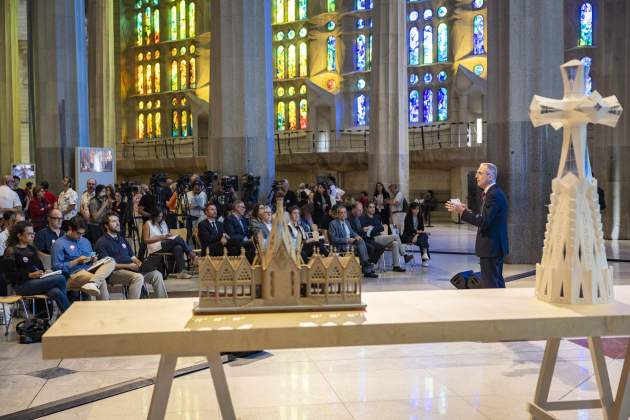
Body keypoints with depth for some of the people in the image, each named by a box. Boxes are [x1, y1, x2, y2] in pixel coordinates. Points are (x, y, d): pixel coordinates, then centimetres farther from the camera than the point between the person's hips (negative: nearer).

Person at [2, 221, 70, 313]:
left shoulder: (31, 248, 20)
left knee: (56, 292, -29)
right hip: (22, 285, -6)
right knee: (60, 278, -23)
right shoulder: (11, 251, -3)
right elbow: (10, 275, -9)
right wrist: (30, 275, -19)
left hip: (37, 281, 7)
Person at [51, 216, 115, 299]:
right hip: (74, 275, -7)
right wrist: (76, 261, -13)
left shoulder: (85, 241, 23)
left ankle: (93, 283, -47)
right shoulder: (59, 244, 1)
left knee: (111, 262, -25)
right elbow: (56, 267, -7)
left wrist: (93, 259, 4)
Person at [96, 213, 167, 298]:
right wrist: (128, 266, -16)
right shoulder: (102, 242, 0)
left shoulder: (122, 239, 25)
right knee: (138, 277, -35)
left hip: (131, 269, 7)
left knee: (157, 275, -11)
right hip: (115, 272, -7)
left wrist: (139, 264, -1)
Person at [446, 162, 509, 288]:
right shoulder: (491, 193, 14)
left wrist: (463, 211, -17)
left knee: (490, 284, -6)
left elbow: (483, 222, -25)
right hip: (494, 246, 11)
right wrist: (466, 211, 6)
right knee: (497, 282, 18)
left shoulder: (494, 194, -19)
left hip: (491, 247, -11)